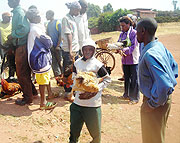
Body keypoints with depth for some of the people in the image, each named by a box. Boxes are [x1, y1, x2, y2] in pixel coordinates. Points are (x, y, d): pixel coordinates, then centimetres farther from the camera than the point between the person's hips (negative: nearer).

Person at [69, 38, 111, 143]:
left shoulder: (97, 65, -10)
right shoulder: (77, 63, 5)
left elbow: (107, 79, -3)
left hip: (93, 102, -4)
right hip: (78, 100, 4)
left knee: (94, 128, 8)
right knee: (74, 126, 16)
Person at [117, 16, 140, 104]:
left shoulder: (134, 33, -12)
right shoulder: (122, 34, 8)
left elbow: (133, 47, -19)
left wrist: (124, 50, -31)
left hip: (133, 60, -6)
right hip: (125, 60, 7)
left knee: (134, 79, 1)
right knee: (126, 78, 17)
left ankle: (135, 97, 13)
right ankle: (127, 95, 31)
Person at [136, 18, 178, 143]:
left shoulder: (150, 55, -31)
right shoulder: (160, 45, -1)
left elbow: (164, 85, -38)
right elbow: (174, 66, 13)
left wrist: (152, 103, -24)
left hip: (156, 103, -9)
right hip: (165, 97, 9)